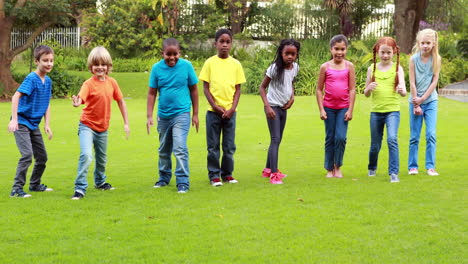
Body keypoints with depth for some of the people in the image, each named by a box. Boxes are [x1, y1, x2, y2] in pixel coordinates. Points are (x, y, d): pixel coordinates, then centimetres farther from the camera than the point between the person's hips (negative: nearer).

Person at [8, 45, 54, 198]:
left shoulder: (48, 81, 6)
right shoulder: (31, 79, -17)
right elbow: (16, 96, -24)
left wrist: (47, 125, 7)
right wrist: (14, 119, -30)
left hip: (34, 124, 8)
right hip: (22, 122, -8)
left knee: (42, 157, 14)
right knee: (27, 155, -18)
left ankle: (35, 185, 33)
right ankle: (17, 189, -10)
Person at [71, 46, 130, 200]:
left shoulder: (112, 82, -2)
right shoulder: (89, 84, -16)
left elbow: (120, 101, 7)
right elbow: (81, 98, -32)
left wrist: (126, 123, 8)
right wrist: (76, 103, -56)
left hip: (103, 128, 5)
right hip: (87, 126, -5)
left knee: (102, 158, 21)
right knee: (86, 155, -23)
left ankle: (100, 182, 46)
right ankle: (80, 188, -14)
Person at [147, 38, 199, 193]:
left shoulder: (186, 66, -8)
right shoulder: (157, 68, -4)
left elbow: (193, 89, 2)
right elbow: (152, 93, 1)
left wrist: (195, 114, 4)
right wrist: (149, 116, -4)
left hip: (181, 113, -3)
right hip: (163, 115, 3)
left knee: (180, 148, -13)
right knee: (164, 150, 18)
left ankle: (183, 182, -6)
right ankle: (164, 177, 35)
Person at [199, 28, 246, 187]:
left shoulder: (236, 64, 4)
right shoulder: (210, 63, -1)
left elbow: (238, 89, 5)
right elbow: (206, 87, -1)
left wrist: (232, 108, -7)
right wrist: (216, 106, -10)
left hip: (230, 111, 2)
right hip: (213, 111, -2)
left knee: (229, 146, 8)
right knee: (213, 146, 3)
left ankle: (227, 174, 19)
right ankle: (214, 175, 11)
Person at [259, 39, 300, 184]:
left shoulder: (295, 68, 0)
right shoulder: (275, 68, -18)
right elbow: (262, 87, -13)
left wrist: (292, 97, 1)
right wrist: (267, 106, -22)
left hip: (284, 107, 7)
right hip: (273, 107, -7)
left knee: (277, 140, 16)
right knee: (275, 139, -13)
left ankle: (268, 169, 30)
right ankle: (274, 174, -15)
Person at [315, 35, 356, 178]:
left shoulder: (349, 66, -2)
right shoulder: (325, 67, -2)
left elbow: (352, 89, -1)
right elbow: (319, 89, 1)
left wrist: (350, 109, -6)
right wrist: (321, 110, -5)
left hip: (343, 107, 0)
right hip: (329, 107, 0)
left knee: (341, 137, -9)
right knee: (330, 138, 7)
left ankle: (338, 167, 10)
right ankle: (329, 169, 17)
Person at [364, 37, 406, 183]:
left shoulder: (397, 68, -2)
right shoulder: (372, 69, 3)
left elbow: (403, 91, -12)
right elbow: (366, 94, 7)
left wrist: (402, 91, -35)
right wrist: (369, 88, -16)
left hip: (393, 110, -2)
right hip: (376, 111, 2)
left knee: (392, 139, -22)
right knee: (375, 145, 13)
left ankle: (394, 173, -16)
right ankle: (372, 168, 39)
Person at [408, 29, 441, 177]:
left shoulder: (436, 59, -4)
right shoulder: (414, 59, -6)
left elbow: (434, 81, -5)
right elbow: (412, 83, -6)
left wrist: (422, 99, -11)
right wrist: (416, 104, -8)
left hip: (431, 100, 0)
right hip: (415, 101, 0)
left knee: (431, 134, -7)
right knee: (414, 136, 4)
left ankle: (430, 167, -1)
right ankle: (412, 166, 13)